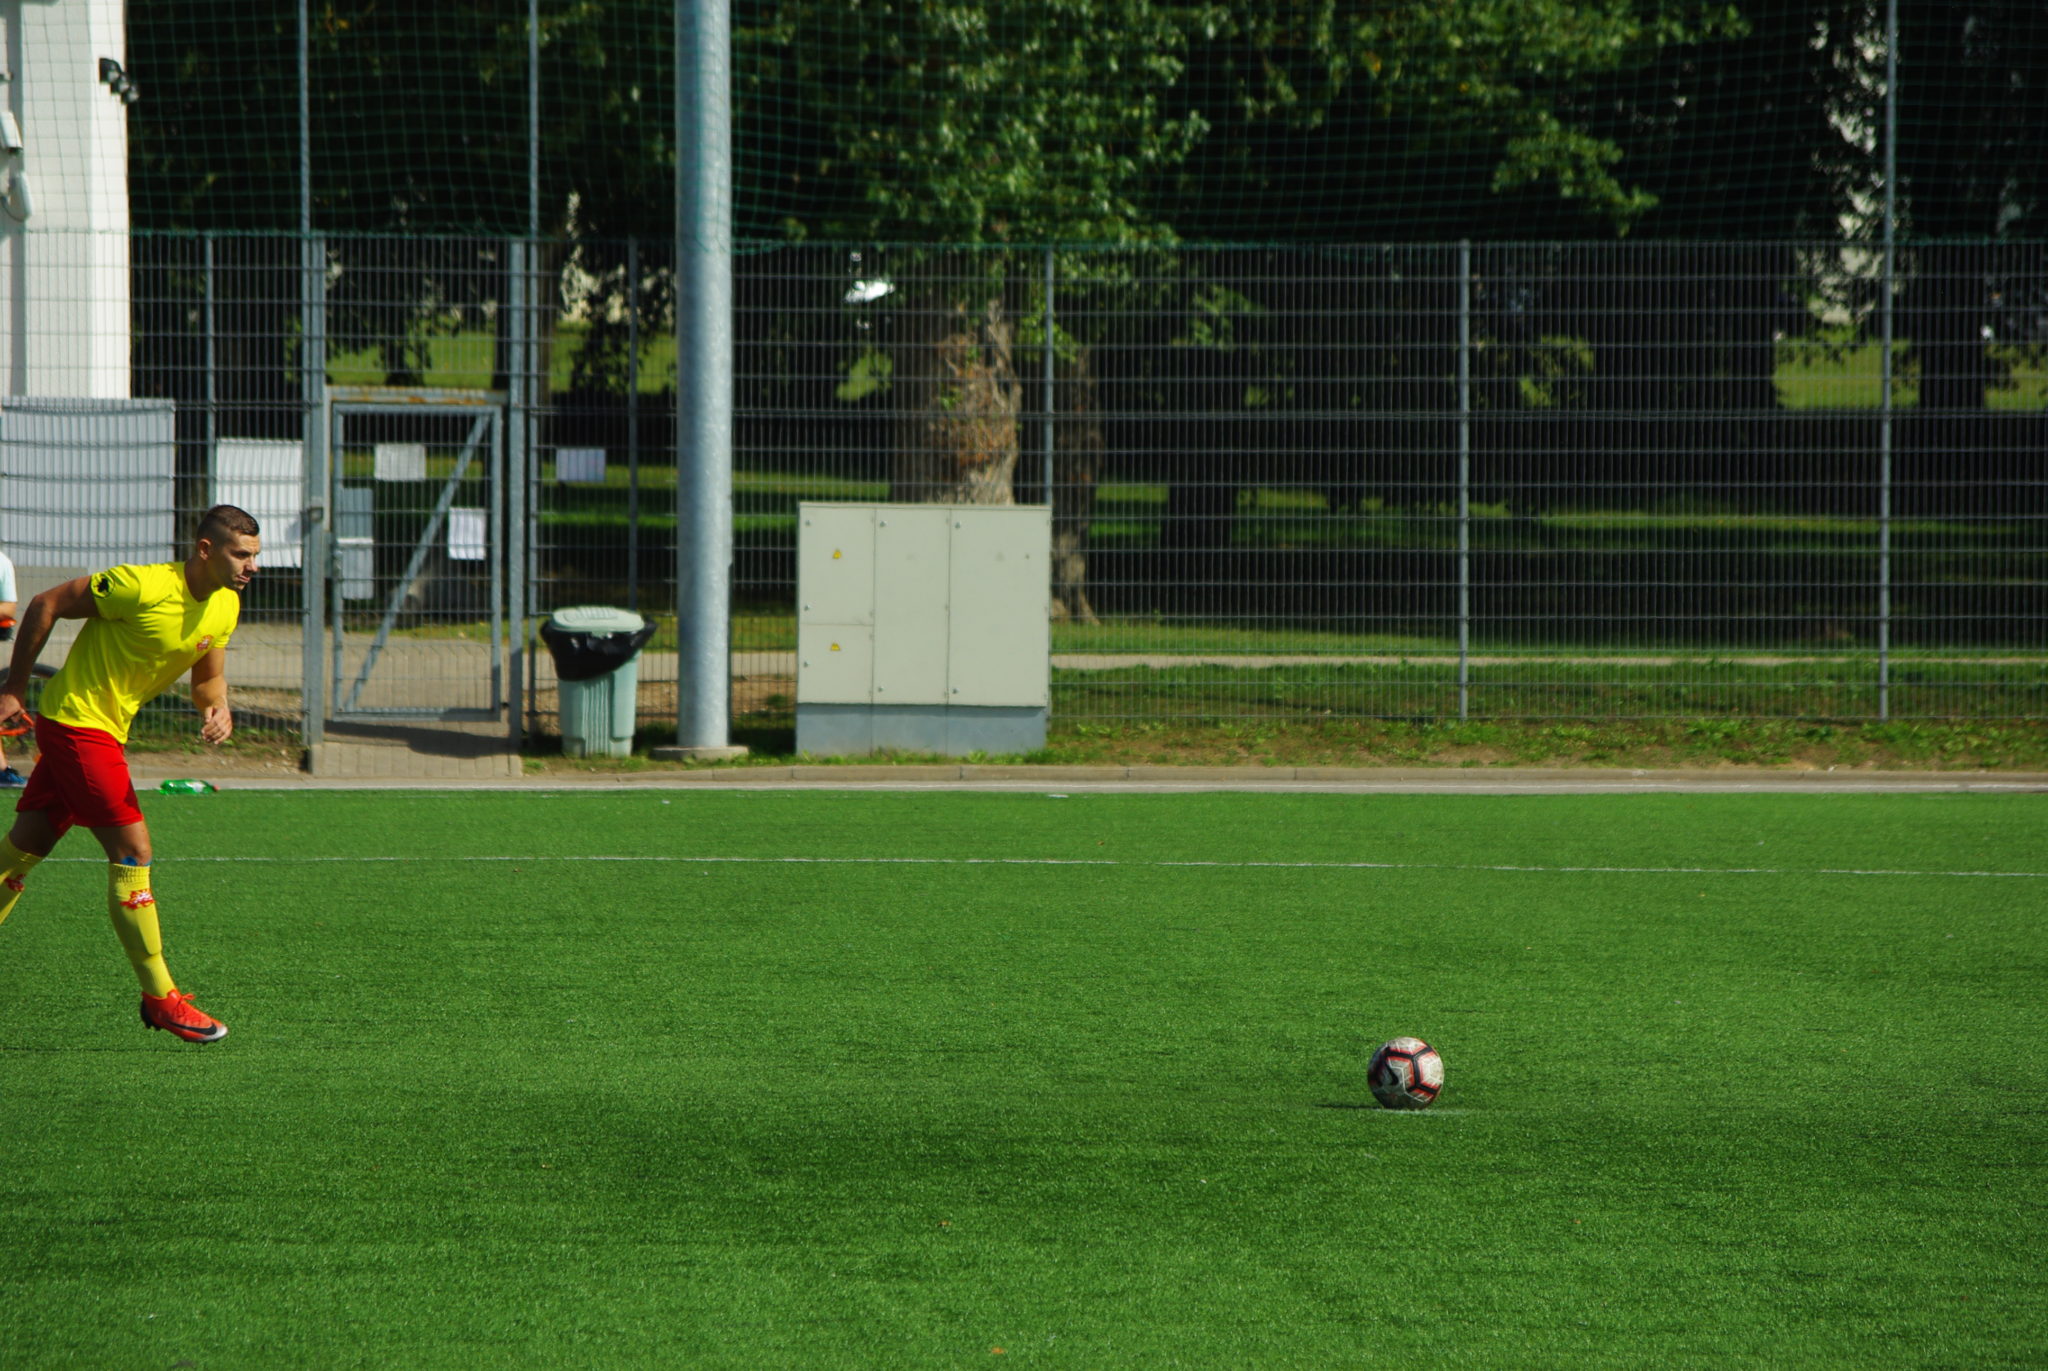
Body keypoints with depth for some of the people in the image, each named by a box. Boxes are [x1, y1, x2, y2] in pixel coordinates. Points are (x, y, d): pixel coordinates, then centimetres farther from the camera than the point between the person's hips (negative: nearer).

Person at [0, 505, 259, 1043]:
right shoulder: (142, 588, -23)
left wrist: (217, 708, -9)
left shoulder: (225, 607, 2)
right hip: (76, 722, -8)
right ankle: (160, 998, -7)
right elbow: (46, 605, -14)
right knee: (133, 850, -12)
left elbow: (208, 677, 16)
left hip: (105, 731, 8)